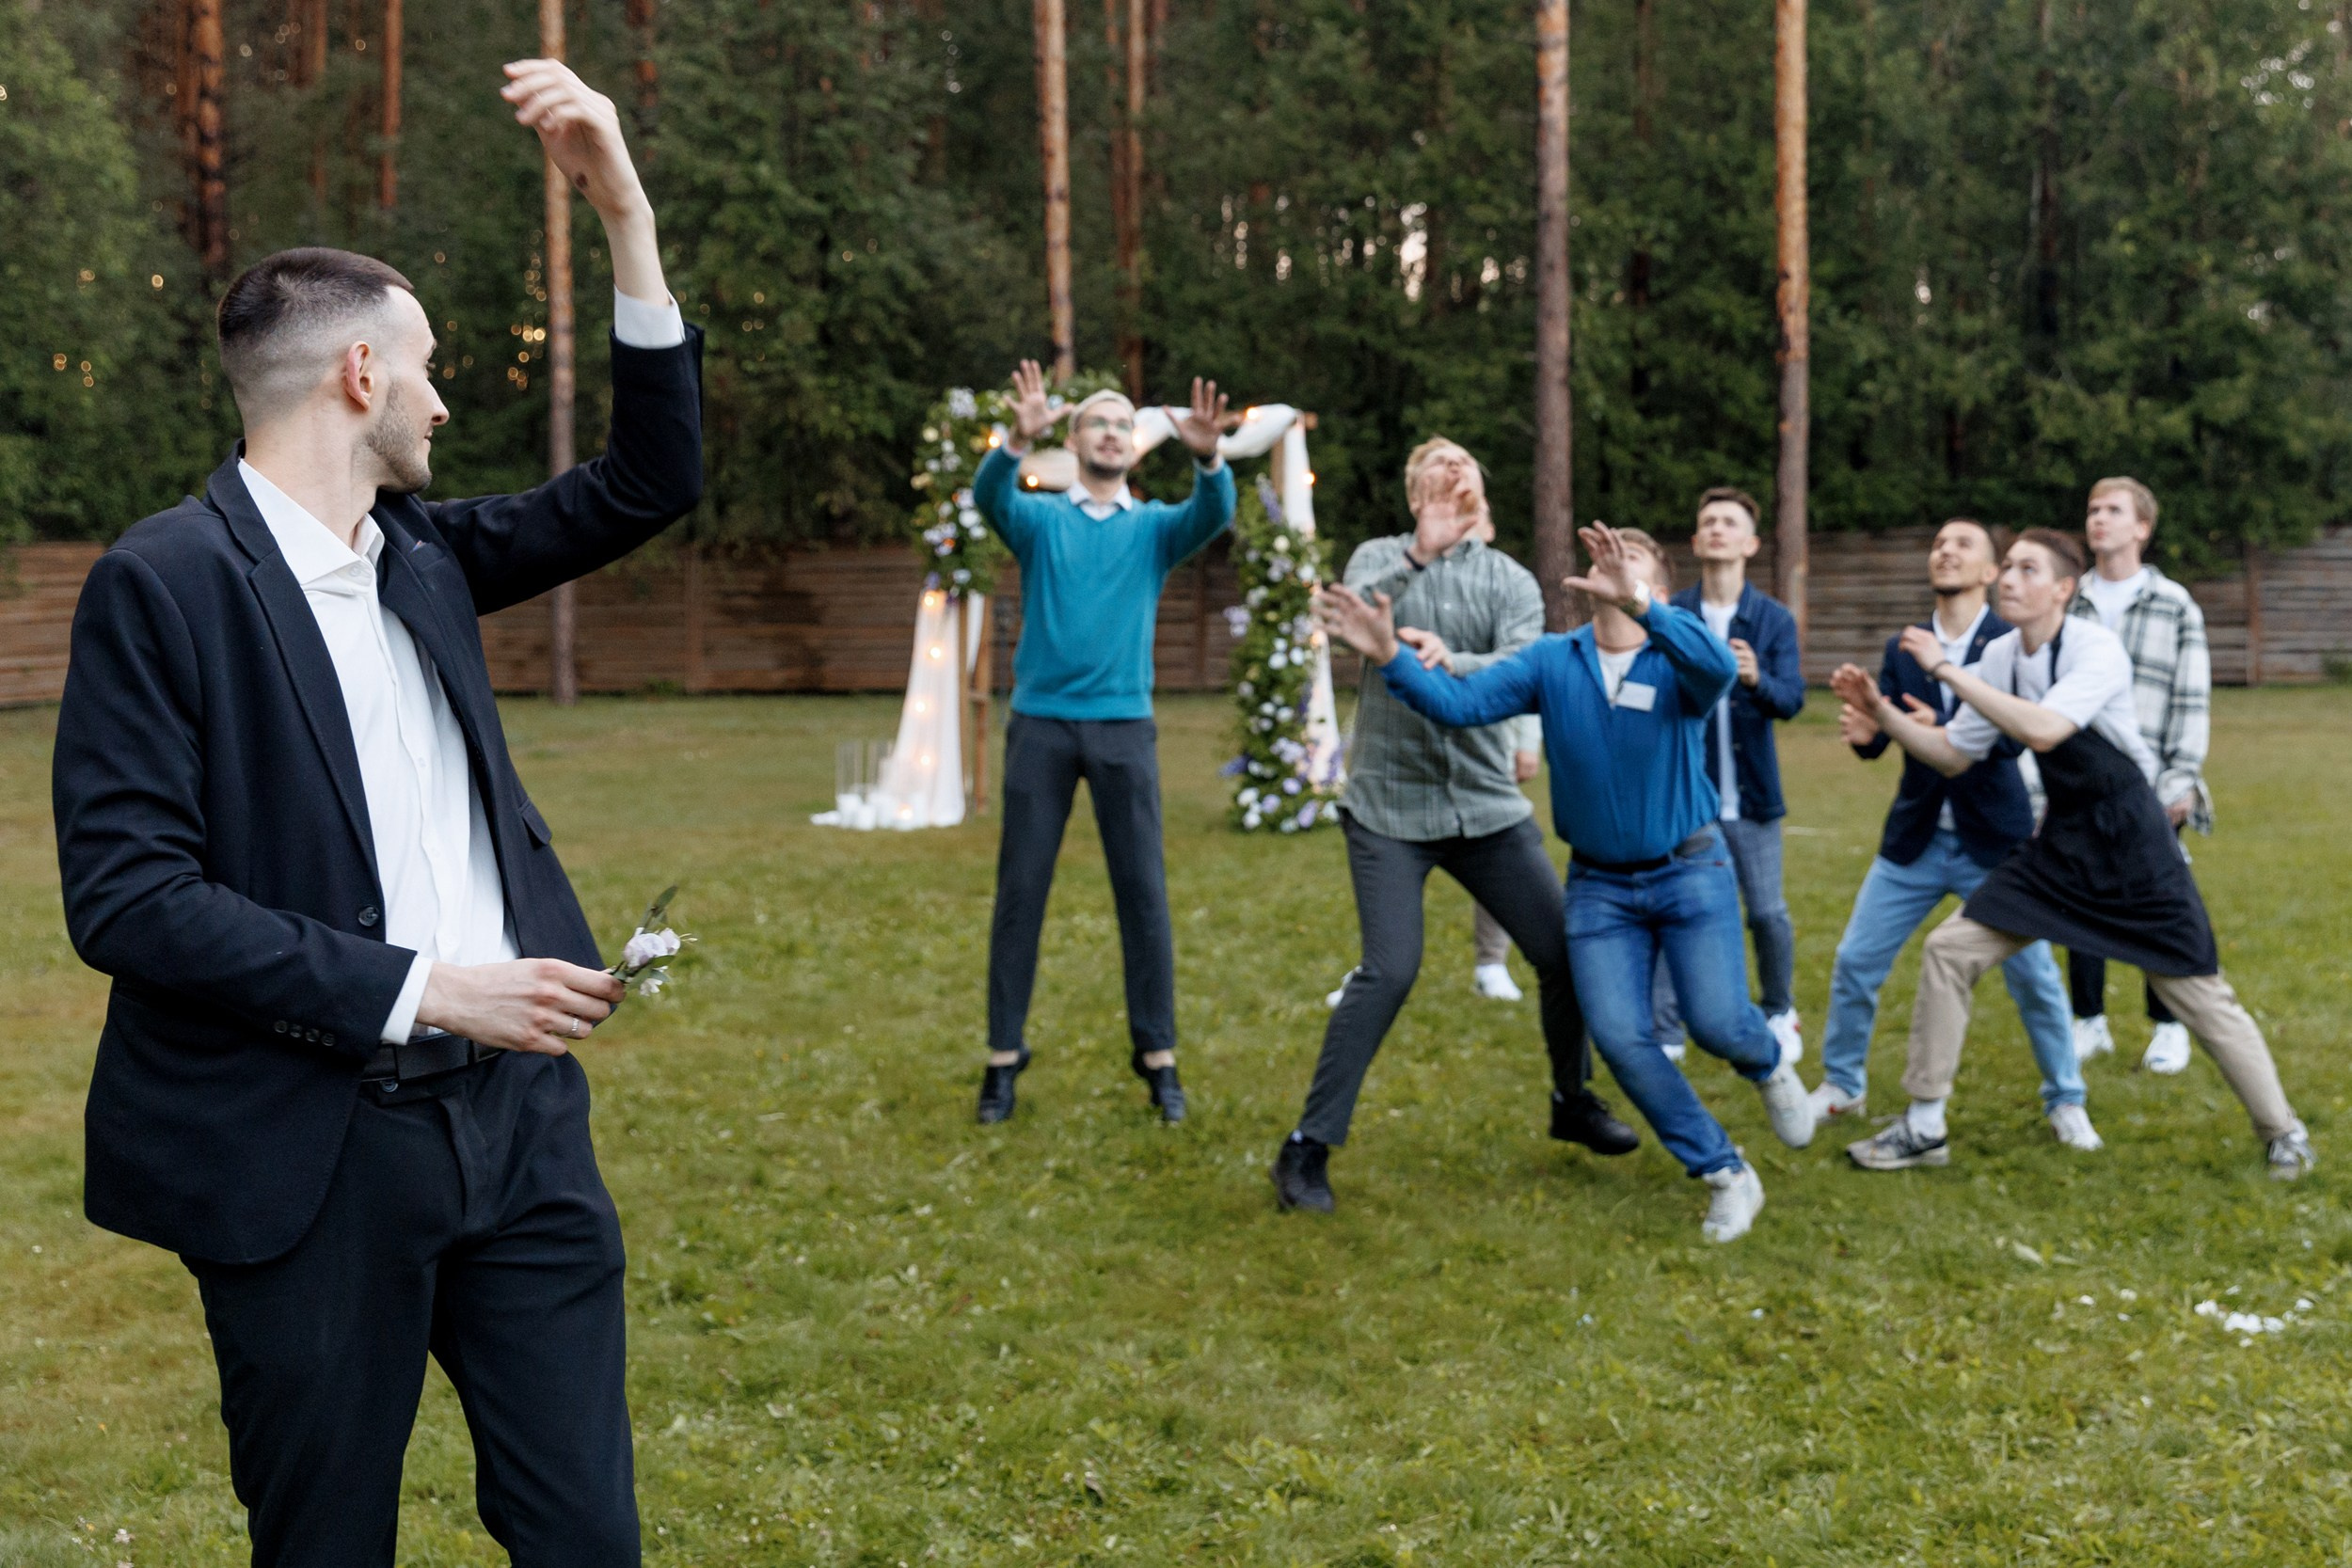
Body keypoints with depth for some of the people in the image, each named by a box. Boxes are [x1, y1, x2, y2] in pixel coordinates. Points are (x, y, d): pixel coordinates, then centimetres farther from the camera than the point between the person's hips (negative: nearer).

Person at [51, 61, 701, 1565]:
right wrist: (416, 989, -18)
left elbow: (649, 483, 11)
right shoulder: (165, 581, -10)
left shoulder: (422, 551, 9)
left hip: (516, 1117, 6)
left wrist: (625, 210, 2)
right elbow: (125, 896, -16)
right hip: (314, 1157, -5)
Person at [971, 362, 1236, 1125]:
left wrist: (1207, 456, -32)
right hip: (1040, 723, -1)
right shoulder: (1039, 517, 6)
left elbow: (1212, 516, -11)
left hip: (1124, 726, 1)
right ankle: (1005, 1055, 9)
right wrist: (1018, 439, -35)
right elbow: (988, 496, -15)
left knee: (1143, 892, 1)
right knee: (1020, 891, 1)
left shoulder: (1155, 526, 9)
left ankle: (1157, 1055, 9)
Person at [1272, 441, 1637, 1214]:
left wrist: (1449, 661, -32)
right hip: (1390, 804, -3)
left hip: (1487, 803, 3)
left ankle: (1573, 1101, 30)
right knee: (1389, 970, -15)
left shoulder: (1511, 582, 5)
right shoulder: (1379, 558, 4)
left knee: (1565, 953, 4)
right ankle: (1308, 1146, -4)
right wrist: (1421, 553, -29)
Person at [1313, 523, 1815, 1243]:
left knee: (1718, 1024, -11)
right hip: (1598, 884, 3)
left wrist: (1638, 603, -50)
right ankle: (1725, 1175, 10)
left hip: (1690, 871, -2)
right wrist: (1389, 655, -29)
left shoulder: (1676, 661, -11)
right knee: (1620, 1037, -7)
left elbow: (1720, 668, -36)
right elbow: (1459, 702, -13)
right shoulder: (1551, 660, -3)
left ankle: (1769, 1063, 29)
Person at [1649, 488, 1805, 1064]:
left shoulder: (1773, 619, -1)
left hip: (1750, 794, 0)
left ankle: (1779, 1014, 31)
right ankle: (1664, 1033, 9)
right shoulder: (1670, 616, -1)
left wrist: (1757, 679, -31)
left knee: (1768, 913, 6)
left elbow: (1792, 698, -11)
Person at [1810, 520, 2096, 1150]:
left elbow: (2014, 735, -21)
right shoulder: (1901, 649, 4)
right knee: (1855, 961, 4)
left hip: (1993, 840, -3)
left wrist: (1944, 732, -39)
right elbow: (1877, 742, -3)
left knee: (2033, 974, 0)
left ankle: (2065, 1103, 19)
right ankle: (1842, 1086, 22)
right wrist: (1864, 731, -28)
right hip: (1915, 838, 4)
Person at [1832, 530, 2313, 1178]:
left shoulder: (2097, 648, -20)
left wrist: (1946, 670, -33)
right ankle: (1923, 1128, 8)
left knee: (2197, 992, 1)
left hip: (2130, 843, -6)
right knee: (1949, 950, -3)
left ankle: (2282, 1130, 23)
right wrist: (1881, 712, -6)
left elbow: (2044, 730, -37)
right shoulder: (2001, 655, -1)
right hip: (2061, 838, 6)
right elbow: (1954, 756, 7)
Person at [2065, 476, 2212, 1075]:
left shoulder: (2176, 607, 1)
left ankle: (2169, 1027, 16)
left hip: (2148, 788, -3)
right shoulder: (2069, 603, 9)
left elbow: (2193, 700, -2)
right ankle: (2089, 1021, 18)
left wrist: (2182, 779, -8)